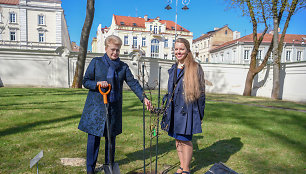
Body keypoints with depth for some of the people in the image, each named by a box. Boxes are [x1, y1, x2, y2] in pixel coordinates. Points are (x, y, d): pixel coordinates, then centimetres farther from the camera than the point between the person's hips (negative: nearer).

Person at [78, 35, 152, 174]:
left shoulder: (123, 66, 9)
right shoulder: (96, 62, 4)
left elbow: (133, 83, 0)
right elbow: (85, 81, 4)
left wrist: (143, 98, -12)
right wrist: (98, 83, -17)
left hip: (114, 108, 2)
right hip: (96, 106, -2)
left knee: (111, 137, 10)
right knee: (94, 137, 3)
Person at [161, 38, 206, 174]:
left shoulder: (195, 68, -5)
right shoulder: (173, 69, 12)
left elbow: (200, 92, -4)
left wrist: (200, 114, -5)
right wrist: (167, 108, 18)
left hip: (187, 109, -6)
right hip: (174, 109, 6)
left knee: (185, 139, 1)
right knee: (177, 139, 13)